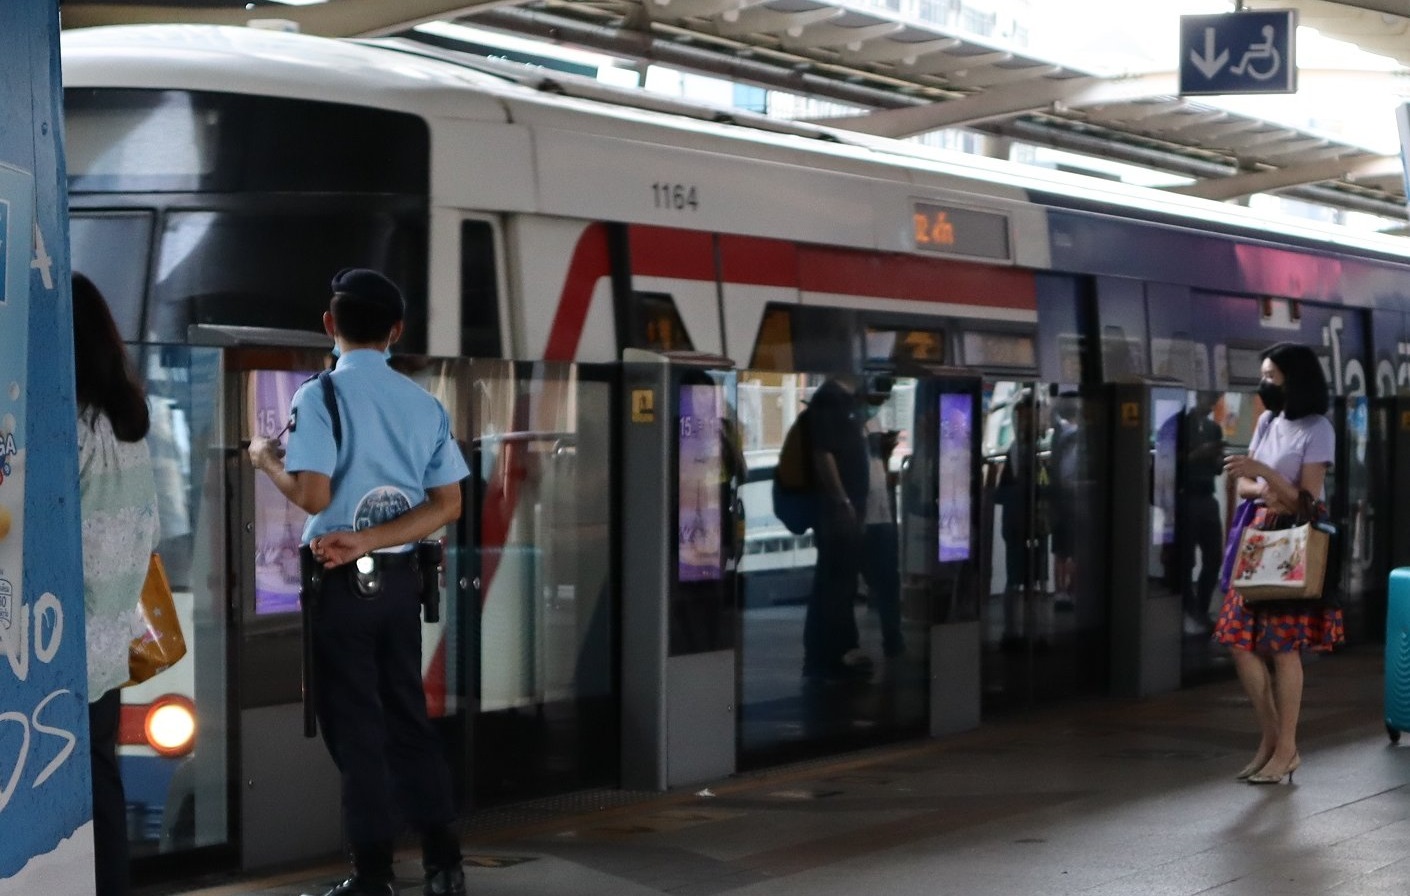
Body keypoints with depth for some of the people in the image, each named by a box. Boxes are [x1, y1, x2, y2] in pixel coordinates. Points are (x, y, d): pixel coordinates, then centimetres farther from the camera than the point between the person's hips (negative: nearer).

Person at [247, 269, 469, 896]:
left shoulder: (321, 395, -10)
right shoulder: (424, 402, 6)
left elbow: (314, 496, -18)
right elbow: (448, 505, 0)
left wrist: (267, 461, 1)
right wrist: (367, 540, -5)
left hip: (342, 581, -5)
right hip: (400, 576, 5)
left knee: (355, 725, 2)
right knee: (407, 716, 14)